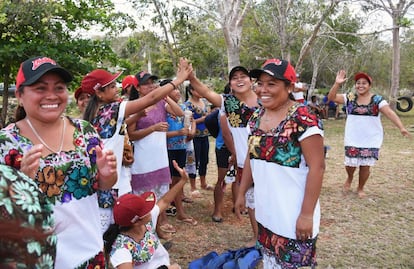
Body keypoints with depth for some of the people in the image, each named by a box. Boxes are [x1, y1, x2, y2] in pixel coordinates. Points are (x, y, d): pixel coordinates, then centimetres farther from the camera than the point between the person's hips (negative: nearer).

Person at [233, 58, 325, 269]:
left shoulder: (303, 119, -19)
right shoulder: (256, 117, 4)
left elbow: (317, 167, -19)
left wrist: (307, 214, -20)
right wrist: (241, 193, 14)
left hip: (293, 217, -7)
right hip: (265, 212, 7)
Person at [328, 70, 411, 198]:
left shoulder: (377, 99, -6)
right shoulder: (349, 97, -2)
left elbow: (390, 113, -15)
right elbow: (331, 97, -10)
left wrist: (401, 127, -28)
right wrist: (337, 84, -26)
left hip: (371, 139, 0)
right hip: (352, 139, 1)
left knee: (365, 165, 6)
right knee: (350, 164, 2)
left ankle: (360, 188, 30)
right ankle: (350, 178, 38)